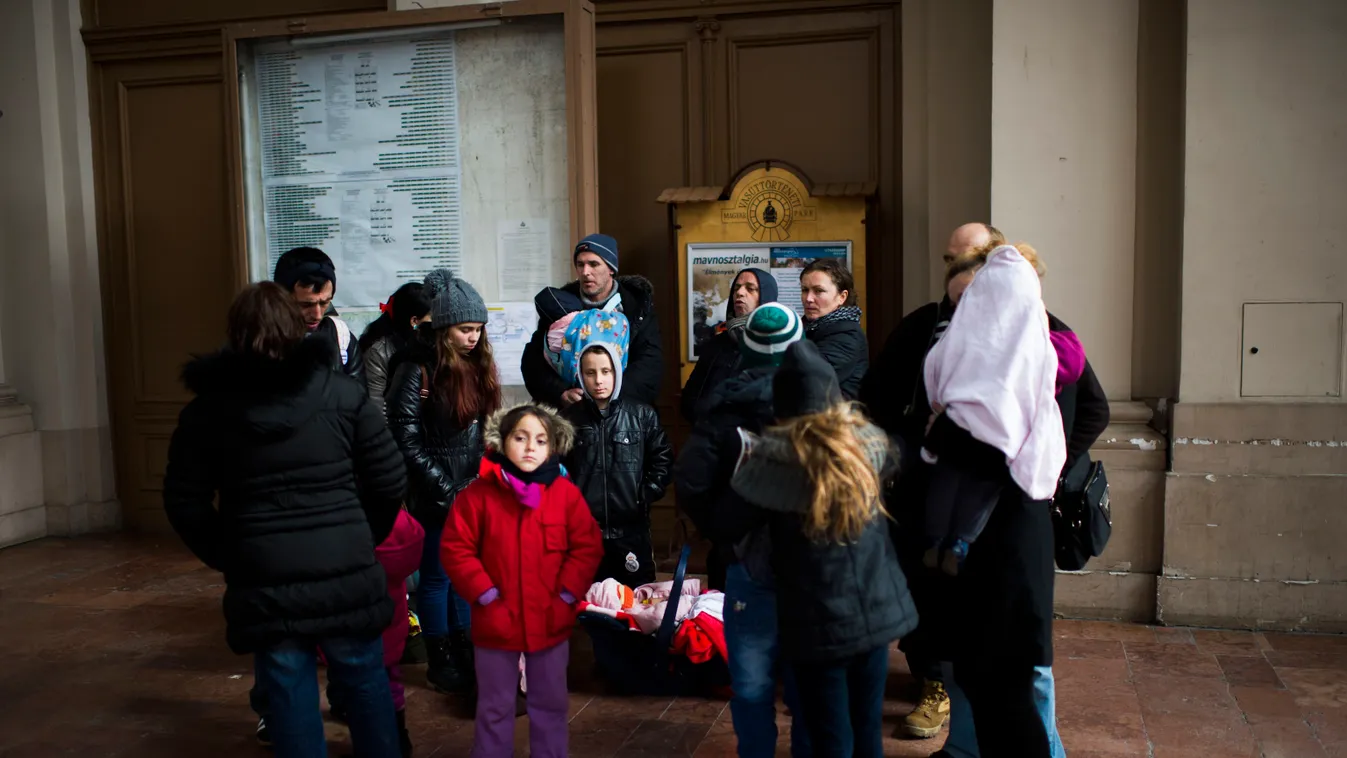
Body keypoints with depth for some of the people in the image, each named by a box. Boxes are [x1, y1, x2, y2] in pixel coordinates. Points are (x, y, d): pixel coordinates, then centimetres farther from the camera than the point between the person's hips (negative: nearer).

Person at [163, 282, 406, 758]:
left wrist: (227, 557, 15)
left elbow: (184, 504, 3)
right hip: (346, 575, 0)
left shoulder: (208, 408, 1)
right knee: (365, 681, 17)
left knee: (290, 696, 10)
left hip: (265, 581, 0)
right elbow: (390, 482, 0)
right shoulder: (342, 392, -1)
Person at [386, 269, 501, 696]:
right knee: (437, 576, 5)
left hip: (471, 489, 6)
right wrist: (446, 488, -14)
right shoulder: (418, 368, -14)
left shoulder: (477, 364, 6)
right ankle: (440, 665, 18)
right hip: (435, 495, -6)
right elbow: (406, 439, -16)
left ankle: (463, 653, 26)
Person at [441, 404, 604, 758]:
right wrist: (485, 593, -12)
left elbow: (588, 546, -2)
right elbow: (456, 549, -7)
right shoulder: (479, 494, -9)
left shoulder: (565, 492, -5)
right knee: (495, 706, 14)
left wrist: (567, 593, -9)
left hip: (551, 620, 2)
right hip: (496, 620, -1)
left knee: (551, 703, 17)